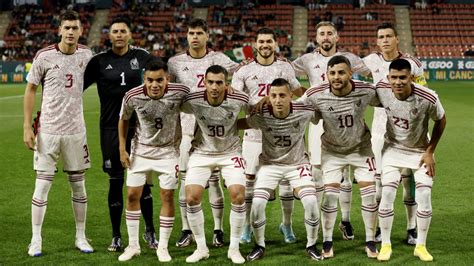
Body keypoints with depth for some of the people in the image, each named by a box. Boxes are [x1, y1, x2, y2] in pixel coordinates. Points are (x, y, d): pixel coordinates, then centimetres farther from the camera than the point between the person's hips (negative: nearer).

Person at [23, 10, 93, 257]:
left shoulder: (86, 55, 3)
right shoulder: (44, 56, -6)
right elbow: (30, 90, -1)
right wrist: (27, 126, -6)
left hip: (76, 130, 3)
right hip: (47, 130, -3)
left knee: (78, 185, 9)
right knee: (42, 185, -2)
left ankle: (81, 237, 20)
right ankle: (36, 239, 9)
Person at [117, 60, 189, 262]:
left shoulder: (180, 92, -23)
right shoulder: (132, 96, -19)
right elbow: (124, 120, 1)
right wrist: (122, 149, 0)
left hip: (168, 150, -1)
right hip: (140, 150, 1)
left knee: (167, 197, -1)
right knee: (132, 195, 1)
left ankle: (162, 247, 13)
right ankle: (133, 245, 15)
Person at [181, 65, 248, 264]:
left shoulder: (238, 100, -20)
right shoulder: (193, 101, -22)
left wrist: (237, 124, -4)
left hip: (230, 152, 0)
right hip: (202, 152, 0)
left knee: (238, 195, -15)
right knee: (191, 197, -11)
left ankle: (234, 248, 4)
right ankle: (201, 248, 8)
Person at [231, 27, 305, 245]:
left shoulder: (285, 68, 7)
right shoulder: (245, 71, 3)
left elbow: (298, 91, 23)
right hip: (254, 132, -1)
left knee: (286, 178, 2)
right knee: (249, 178, 0)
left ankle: (287, 225, 19)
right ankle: (247, 225, 14)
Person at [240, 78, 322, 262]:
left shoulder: (304, 111, -22)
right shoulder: (261, 116, -22)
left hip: (297, 163, 0)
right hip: (270, 164, 0)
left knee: (311, 202, -16)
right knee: (257, 204, -14)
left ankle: (311, 245, 9)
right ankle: (260, 246, 12)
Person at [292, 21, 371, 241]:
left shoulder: (349, 58, 6)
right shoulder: (308, 60, 6)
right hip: (318, 121, 0)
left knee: (344, 173, 3)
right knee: (316, 172, 1)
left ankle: (345, 220, 15)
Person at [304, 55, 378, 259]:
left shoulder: (366, 91, -23)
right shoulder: (316, 95, -25)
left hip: (361, 148, 1)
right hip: (332, 150, -1)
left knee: (369, 193, -2)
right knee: (330, 194, -8)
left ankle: (370, 242, 14)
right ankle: (327, 242, 10)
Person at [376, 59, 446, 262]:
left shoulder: (428, 98, -29)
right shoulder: (381, 89, -23)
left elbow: (441, 121, -9)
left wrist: (430, 152, -6)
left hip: (420, 151, -1)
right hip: (393, 148, 1)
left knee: (424, 197, -6)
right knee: (387, 195, -9)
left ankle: (421, 246, 12)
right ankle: (385, 244, 6)